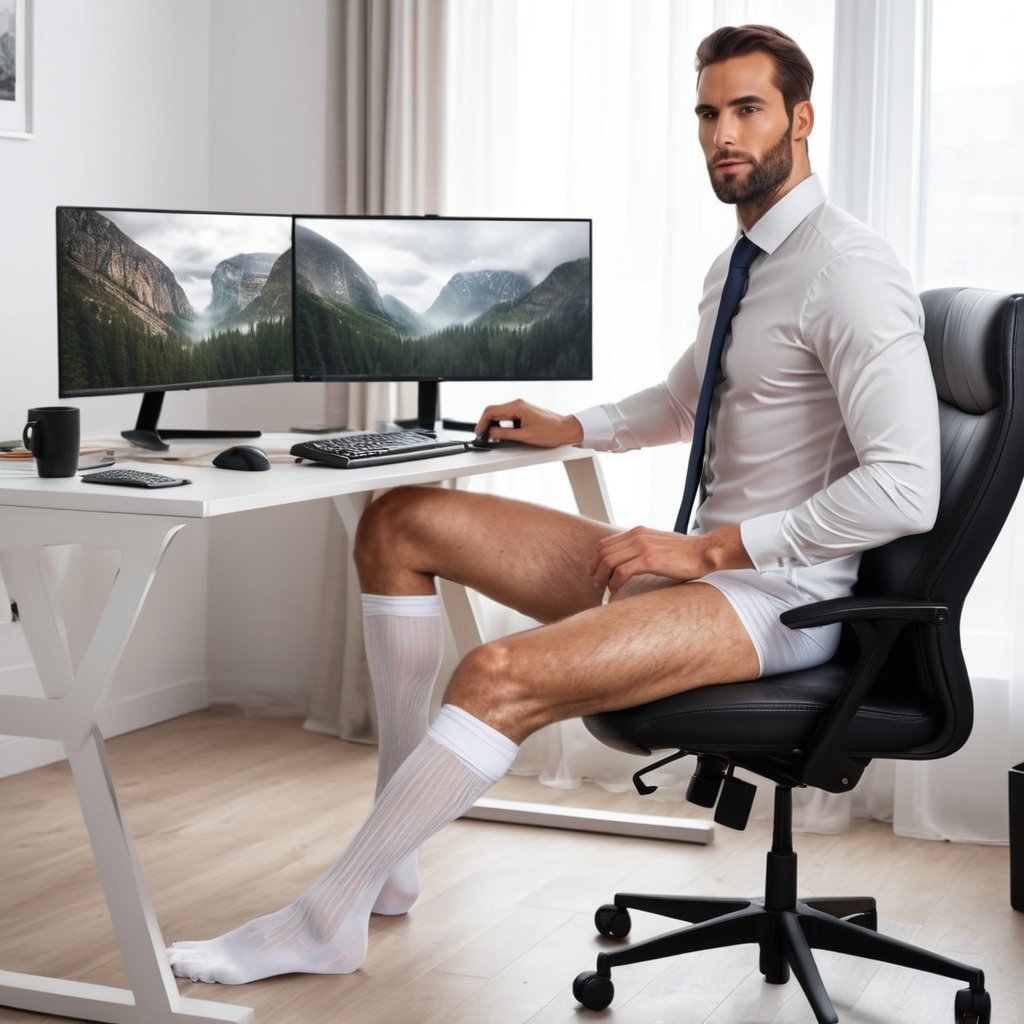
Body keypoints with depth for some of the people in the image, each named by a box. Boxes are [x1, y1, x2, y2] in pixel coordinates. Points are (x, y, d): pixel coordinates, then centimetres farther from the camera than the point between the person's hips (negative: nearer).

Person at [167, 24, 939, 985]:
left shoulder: (848, 273, -15)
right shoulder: (736, 266, 15)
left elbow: (904, 488, -25)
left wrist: (707, 549, -22)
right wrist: (568, 428, 19)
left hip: (776, 597, -10)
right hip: (693, 557, 10)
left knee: (502, 677, -32)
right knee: (399, 523, 6)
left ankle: (326, 919, -14)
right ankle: (391, 858, 6)